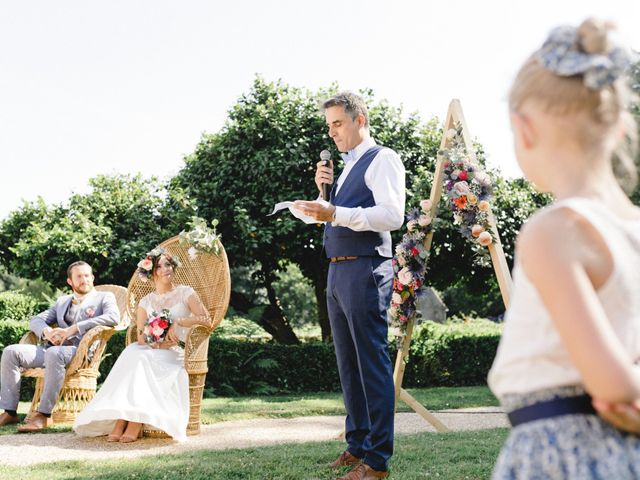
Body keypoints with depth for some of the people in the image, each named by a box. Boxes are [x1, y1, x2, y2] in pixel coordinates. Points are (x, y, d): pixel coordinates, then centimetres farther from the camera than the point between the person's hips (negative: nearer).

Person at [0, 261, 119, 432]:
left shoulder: (104, 297, 11)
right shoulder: (62, 301, 28)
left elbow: (113, 317, -11)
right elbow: (36, 320, 22)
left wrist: (74, 328, -16)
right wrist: (47, 331, -5)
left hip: (81, 351, -6)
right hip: (53, 348, 6)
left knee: (54, 353, -38)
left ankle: (45, 414, -33)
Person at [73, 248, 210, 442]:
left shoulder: (185, 293, 9)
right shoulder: (145, 302, 16)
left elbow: (206, 320, -4)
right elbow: (141, 338, 6)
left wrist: (179, 321, -13)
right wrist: (160, 344, -13)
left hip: (175, 354, -3)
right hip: (149, 353, 3)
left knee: (143, 359, -34)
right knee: (130, 354, -32)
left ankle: (136, 421, -38)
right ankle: (120, 421, -40)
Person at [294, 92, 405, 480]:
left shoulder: (382, 159, -4)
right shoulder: (348, 167, 22)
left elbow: (393, 215, -18)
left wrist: (335, 213, -23)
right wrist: (325, 191, 10)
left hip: (365, 270, -9)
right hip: (338, 272, 9)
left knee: (372, 364, -7)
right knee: (349, 365, 12)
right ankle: (358, 445, 21)